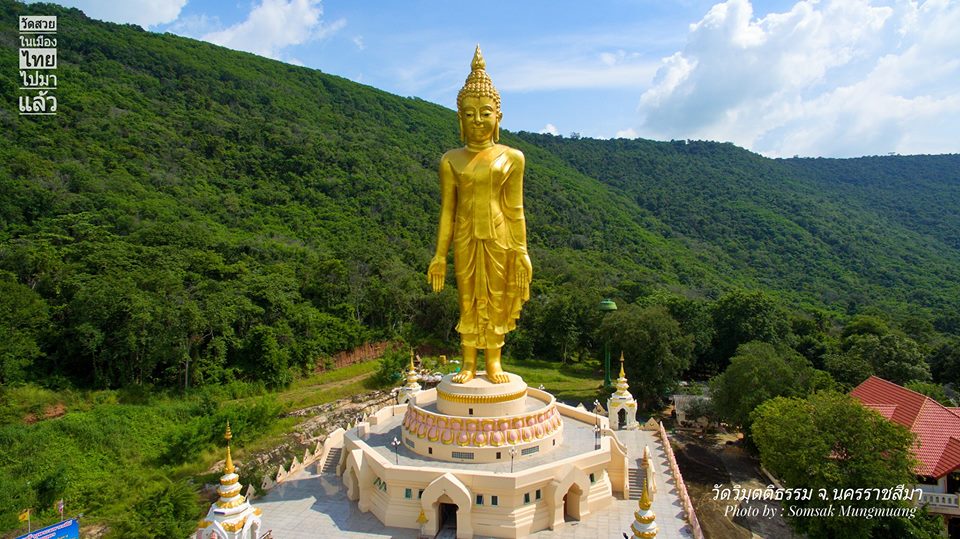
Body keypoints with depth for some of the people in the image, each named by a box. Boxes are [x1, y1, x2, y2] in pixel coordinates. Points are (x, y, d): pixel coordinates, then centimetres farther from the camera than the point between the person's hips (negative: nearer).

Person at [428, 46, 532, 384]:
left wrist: (522, 250, 1)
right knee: (468, 299, 6)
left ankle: (494, 362, 20)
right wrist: (440, 255, 2)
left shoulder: (511, 157, 2)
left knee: (496, 298, 6)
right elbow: (447, 210, 4)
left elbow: (515, 208, 2)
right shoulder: (451, 161, 3)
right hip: (466, 238, 1)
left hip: (499, 237, 0)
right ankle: (469, 363, 19)